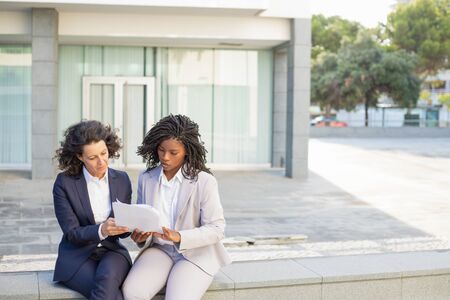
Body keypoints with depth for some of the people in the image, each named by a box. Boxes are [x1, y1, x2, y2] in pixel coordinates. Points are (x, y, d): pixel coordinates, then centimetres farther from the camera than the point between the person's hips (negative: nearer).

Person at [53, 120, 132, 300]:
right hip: (77, 255, -2)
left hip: (112, 251, 3)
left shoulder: (122, 180, 4)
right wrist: (102, 230, -28)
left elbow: (122, 231, 8)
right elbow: (72, 233, -9)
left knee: (107, 279, -33)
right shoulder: (64, 183, -7)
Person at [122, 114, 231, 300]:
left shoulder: (204, 181, -11)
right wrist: (141, 236, -13)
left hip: (196, 254, -3)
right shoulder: (146, 179, 3)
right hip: (159, 250, 4)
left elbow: (216, 228, -12)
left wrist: (179, 237, -27)